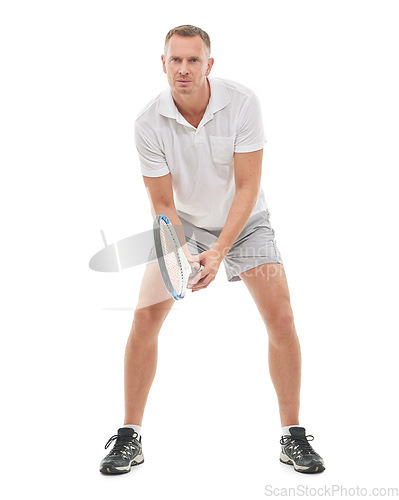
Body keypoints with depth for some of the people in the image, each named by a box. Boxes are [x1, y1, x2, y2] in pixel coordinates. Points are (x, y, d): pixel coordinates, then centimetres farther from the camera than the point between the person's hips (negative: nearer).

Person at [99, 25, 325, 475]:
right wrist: (181, 255, -32)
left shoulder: (242, 103, -22)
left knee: (281, 320, -12)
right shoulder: (149, 122, -20)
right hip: (182, 223, 1)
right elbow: (162, 203, -15)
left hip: (244, 220, 0)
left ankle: (293, 436, 4)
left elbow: (247, 188, -22)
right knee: (144, 320, -10)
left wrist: (218, 251, -32)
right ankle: (129, 437, 5)